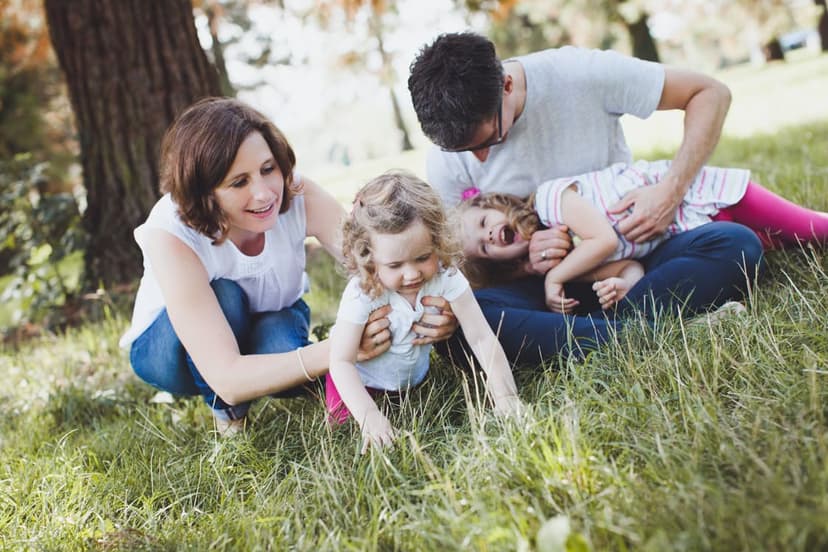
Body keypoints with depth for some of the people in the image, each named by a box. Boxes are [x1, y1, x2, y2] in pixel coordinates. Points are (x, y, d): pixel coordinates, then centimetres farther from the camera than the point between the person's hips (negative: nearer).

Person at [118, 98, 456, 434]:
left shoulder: (296, 194, -27)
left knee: (282, 337, -33)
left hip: (270, 325, 3)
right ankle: (225, 411, -6)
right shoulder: (170, 234, -36)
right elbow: (226, 379, -42)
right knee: (223, 296, -35)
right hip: (170, 346, -2)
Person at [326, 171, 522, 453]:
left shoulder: (445, 277, -26)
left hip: (415, 375, 5)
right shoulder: (362, 294, -32)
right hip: (364, 383, -4)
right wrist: (369, 415, -40)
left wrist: (504, 394, -35)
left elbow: (482, 338, -24)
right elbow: (341, 361, -28)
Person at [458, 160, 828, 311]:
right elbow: (627, 266, -9)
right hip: (696, 227, 5)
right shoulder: (569, 260, -3)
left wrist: (554, 277, -20)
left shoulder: (550, 197, -23)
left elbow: (605, 240, -30)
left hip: (700, 193, -5)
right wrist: (624, 285, -32)